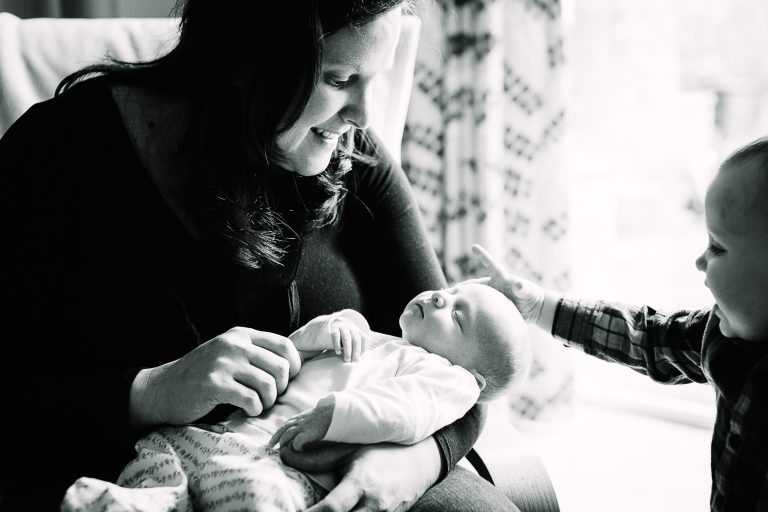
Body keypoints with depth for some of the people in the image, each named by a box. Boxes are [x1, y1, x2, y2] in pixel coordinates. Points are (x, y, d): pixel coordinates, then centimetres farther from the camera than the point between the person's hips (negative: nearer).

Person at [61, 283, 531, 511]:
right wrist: (318, 332, 14)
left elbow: (407, 410, -11)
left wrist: (333, 414, -21)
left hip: (298, 468, -8)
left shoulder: (449, 377, 10)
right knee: (159, 447, -7)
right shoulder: (360, 338, 34)